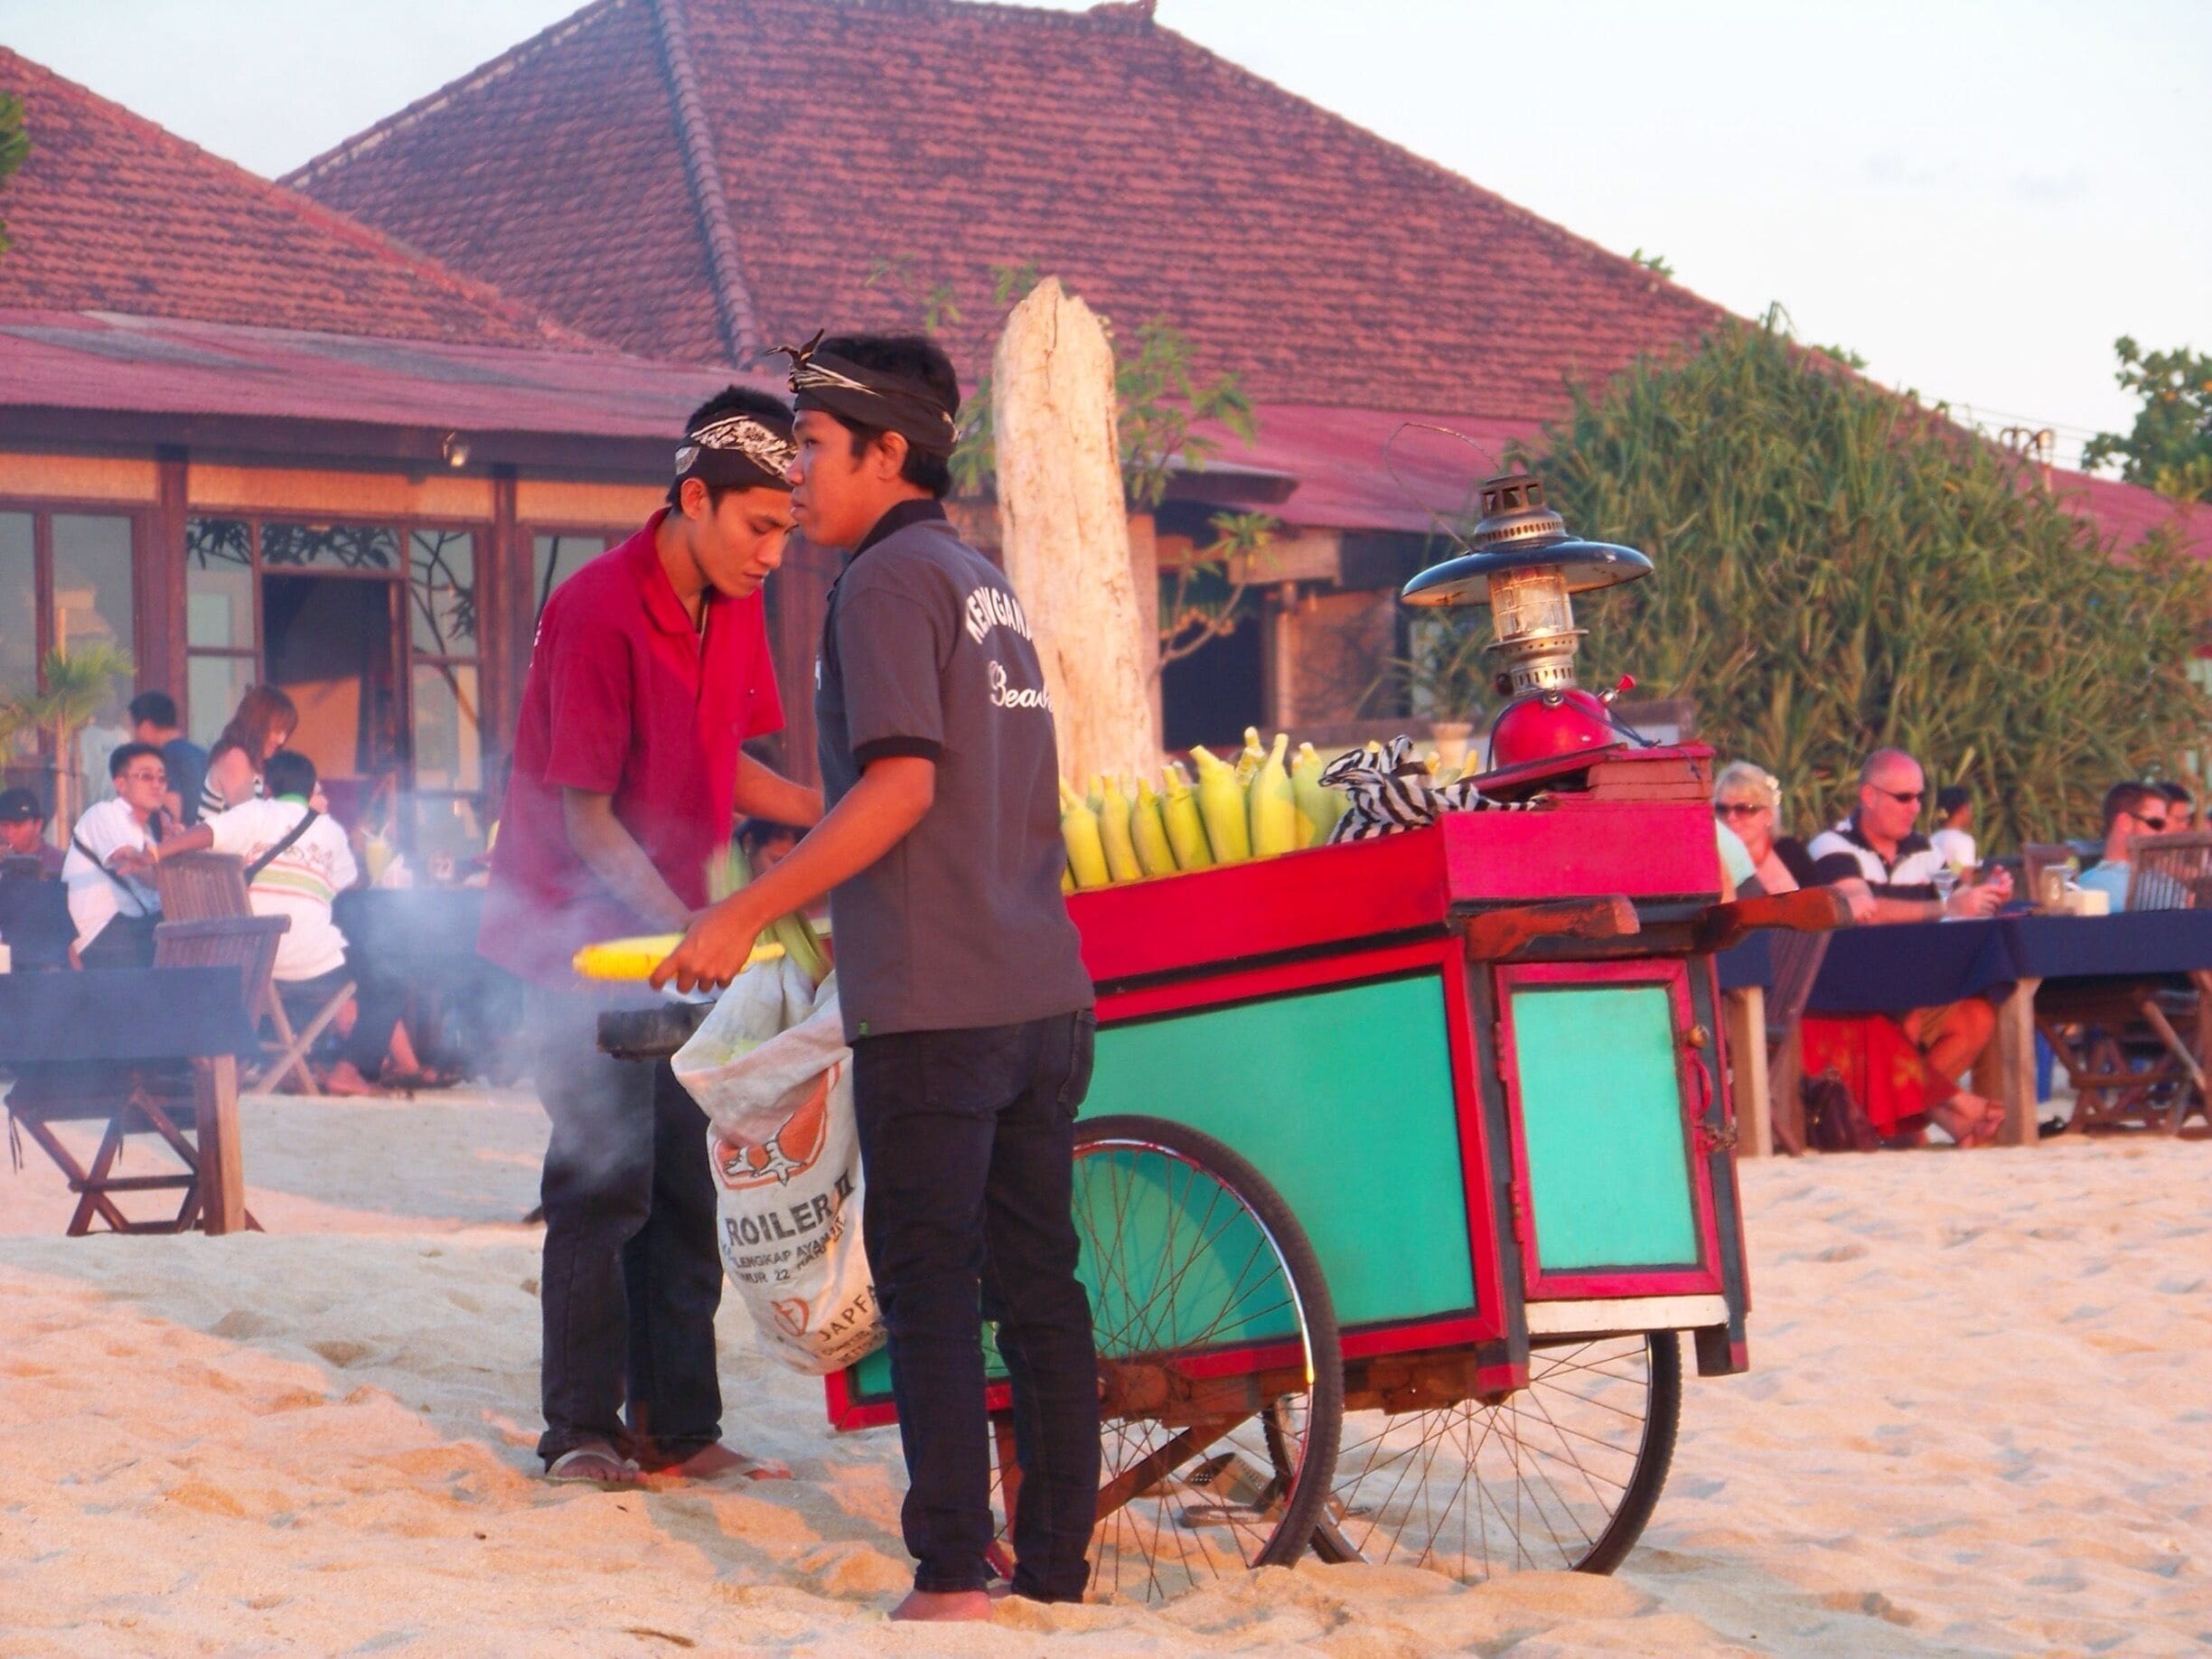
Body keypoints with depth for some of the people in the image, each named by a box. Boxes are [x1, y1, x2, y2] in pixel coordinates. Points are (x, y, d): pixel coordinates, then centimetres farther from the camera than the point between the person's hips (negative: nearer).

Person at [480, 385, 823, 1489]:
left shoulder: (732, 609, 4)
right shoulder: (598, 613, -20)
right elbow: (581, 814, -19)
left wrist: (822, 810, -2)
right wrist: (676, 923, -27)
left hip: (672, 930, 7)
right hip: (584, 931, -7)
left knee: (681, 1188, 7)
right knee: (604, 1183, -5)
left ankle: (680, 1427, 12)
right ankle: (581, 1430, 4)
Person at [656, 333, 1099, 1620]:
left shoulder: (889, 580, -8)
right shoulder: (984, 580, 17)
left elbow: (901, 785, -18)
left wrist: (749, 913, -16)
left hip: (934, 1004, -8)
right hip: (1047, 988, 8)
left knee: (931, 1289, -5)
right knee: (1039, 1284, 9)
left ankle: (955, 1579, -6)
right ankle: (1059, 1566, 12)